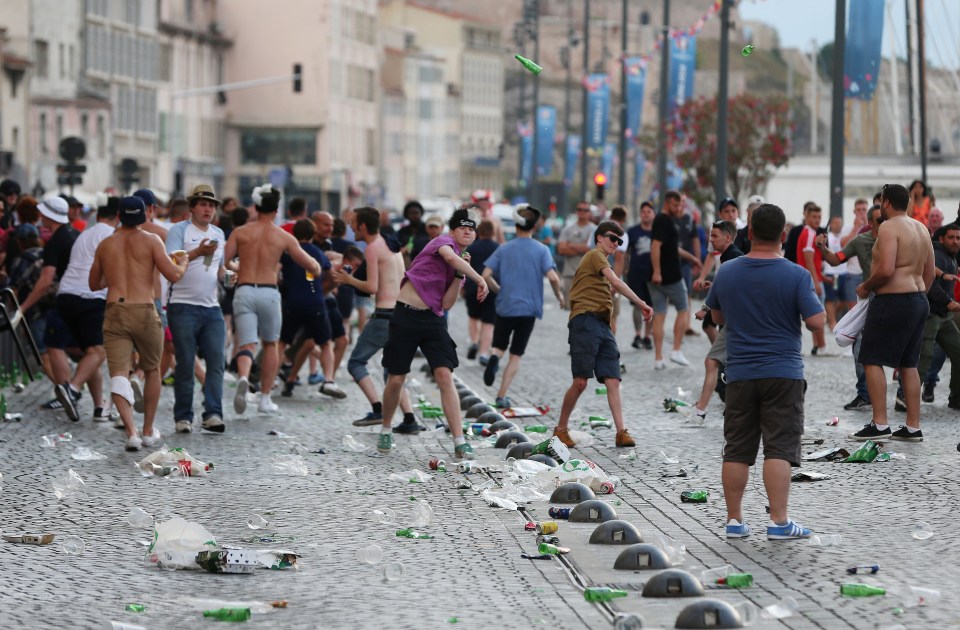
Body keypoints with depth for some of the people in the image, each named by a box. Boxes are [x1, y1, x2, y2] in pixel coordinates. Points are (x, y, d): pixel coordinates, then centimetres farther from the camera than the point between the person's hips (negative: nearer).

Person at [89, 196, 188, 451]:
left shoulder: (106, 244, 13)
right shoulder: (151, 240, 2)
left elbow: (94, 284, 22)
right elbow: (173, 275, -6)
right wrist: (182, 263, 16)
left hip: (114, 312, 1)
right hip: (144, 312, -1)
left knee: (118, 375, -6)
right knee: (152, 371, 20)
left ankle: (131, 432, -24)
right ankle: (148, 431, 25)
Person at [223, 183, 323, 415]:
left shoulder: (240, 233, 4)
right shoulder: (283, 237, 3)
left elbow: (222, 259, -3)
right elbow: (312, 266, 5)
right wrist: (317, 267, 29)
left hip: (244, 291, 0)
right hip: (269, 292, 0)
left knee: (246, 344, -2)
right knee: (270, 344, 18)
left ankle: (243, 377, -36)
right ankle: (265, 398, 20)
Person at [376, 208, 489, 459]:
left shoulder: (460, 266, 16)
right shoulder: (444, 241, -1)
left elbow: (447, 303, 5)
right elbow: (451, 258, -27)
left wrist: (460, 276, -3)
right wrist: (479, 279, -23)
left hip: (433, 320, 5)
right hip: (406, 317, -5)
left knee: (445, 376, -11)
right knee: (396, 379, 4)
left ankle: (459, 442, -15)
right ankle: (386, 430, 28)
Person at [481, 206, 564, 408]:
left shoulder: (504, 249, 2)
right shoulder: (541, 250, -3)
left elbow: (486, 275, -5)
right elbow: (553, 277, -16)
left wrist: (499, 290, 11)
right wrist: (559, 295, 3)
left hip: (504, 307, 1)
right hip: (528, 308, -1)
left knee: (499, 346, 18)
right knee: (516, 355, 8)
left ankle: (494, 358, -18)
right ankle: (502, 397, 1)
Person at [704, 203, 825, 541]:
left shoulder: (726, 272, 2)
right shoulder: (796, 276, -11)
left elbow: (717, 316, 15)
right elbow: (817, 321, -12)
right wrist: (811, 299, 7)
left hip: (740, 373, 3)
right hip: (783, 373, -3)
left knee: (737, 450, 9)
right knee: (779, 448, -4)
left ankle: (734, 519, 12)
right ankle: (779, 522, -8)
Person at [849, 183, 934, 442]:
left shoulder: (889, 228, -14)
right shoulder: (921, 229, 14)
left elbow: (886, 270, -24)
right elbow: (930, 272, 18)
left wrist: (866, 287, -9)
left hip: (893, 301, -9)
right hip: (919, 301, 9)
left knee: (872, 361, -5)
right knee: (908, 365, 13)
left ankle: (879, 425, -12)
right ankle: (913, 427, 12)